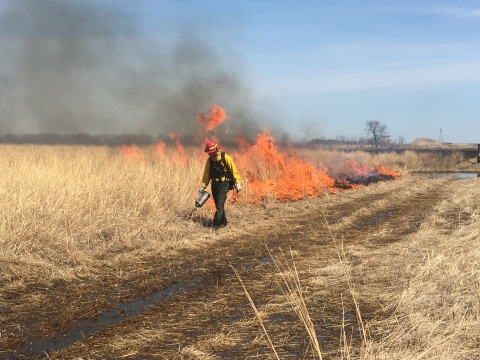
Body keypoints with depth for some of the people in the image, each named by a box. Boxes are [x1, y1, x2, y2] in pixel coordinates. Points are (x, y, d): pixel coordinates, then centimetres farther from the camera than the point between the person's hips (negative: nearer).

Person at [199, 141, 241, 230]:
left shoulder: (225, 158, -10)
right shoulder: (209, 160, 5)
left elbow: (233, 170, -9)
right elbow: (206, 174, 10)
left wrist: (237, 183, -11)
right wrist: (203, 186, 8)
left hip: (224, 184, -6)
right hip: (214, 184, 6)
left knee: (220, 204, -15)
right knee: (218, 205, 10)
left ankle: (216, 223, -19)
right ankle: (223, 222, 23)